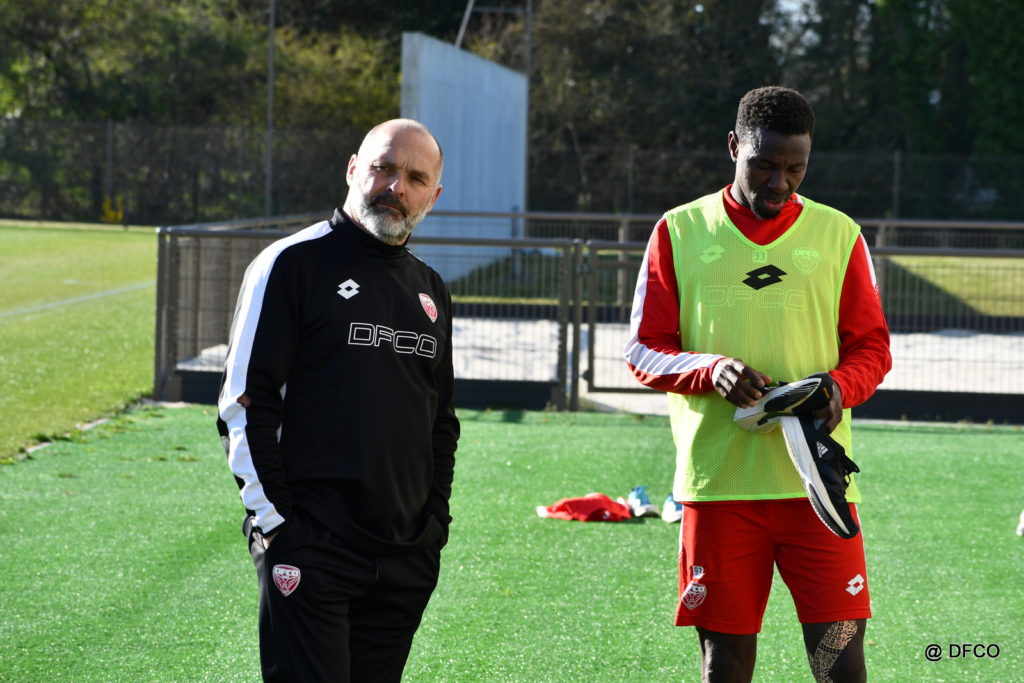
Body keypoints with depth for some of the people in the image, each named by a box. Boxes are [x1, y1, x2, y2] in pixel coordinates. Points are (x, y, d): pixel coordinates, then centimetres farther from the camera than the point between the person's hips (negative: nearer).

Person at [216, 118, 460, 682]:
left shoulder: (429, 292, 18)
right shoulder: (293, 264, -3)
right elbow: (245, 401, -6)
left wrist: (434, 521, 14)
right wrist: (272, 518, -11)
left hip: (406, 561, 6)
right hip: (309, 550, -6)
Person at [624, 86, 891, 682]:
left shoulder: (839, 235, 9)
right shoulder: (681, 231, 7)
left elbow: (872, 348, 12)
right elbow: (643, 350, 6)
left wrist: (840, 387, -11)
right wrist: (711, 370, -14)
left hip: (818, 475, 0)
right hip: (716, 475, 0)